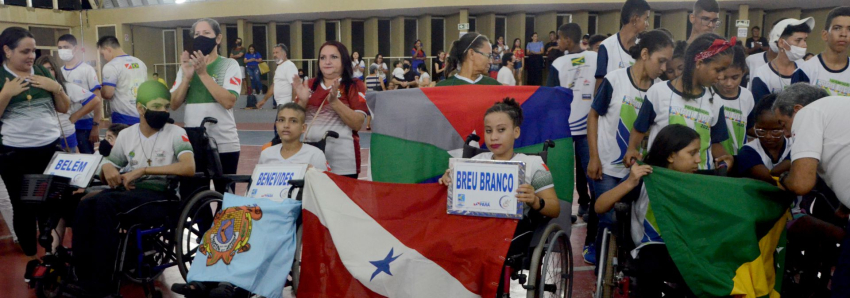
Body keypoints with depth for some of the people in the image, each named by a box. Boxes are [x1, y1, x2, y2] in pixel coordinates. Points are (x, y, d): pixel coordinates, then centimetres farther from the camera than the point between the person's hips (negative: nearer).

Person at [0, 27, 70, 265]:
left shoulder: (42, 72, 7)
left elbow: (65, 108, 10)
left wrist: (56, 87, -7)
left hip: (51, 147, 3)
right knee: (25, 207, 7)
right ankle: (32, 259, 20)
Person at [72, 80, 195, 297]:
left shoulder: (175, 133, -1)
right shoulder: (126, 135, 14)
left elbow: (189, 168, -19)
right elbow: (110, 166, 21)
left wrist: (143, 169, -20)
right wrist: (106, 168, -5)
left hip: (162, 197, -5)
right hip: (130, 194, 5)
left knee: (105, 202, -31)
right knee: (86, 207, -26)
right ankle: (83, 278, -17)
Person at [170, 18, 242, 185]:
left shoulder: (229, 65, -3)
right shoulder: (187, 66, 9)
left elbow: (229, 102, -18)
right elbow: (174, 105, 3)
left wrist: (203, 73, -18)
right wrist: (187, 77, -11)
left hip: (224, 145, -4)